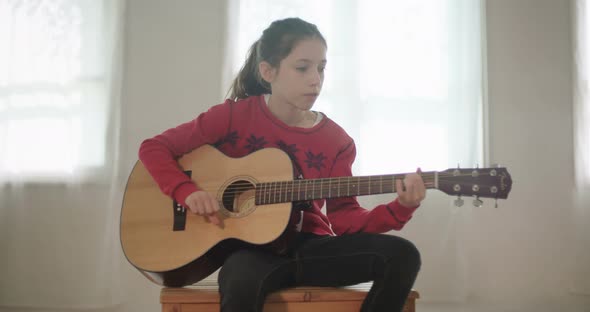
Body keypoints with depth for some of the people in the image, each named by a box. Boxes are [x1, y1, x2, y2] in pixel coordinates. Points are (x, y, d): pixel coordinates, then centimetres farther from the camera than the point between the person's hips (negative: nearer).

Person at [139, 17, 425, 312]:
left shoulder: (336, 140, 2)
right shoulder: (233, 116, -5)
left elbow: (343, 216, -2)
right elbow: (154, 147, 1)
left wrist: (400, 208, -19)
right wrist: (188, 192, -16)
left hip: (307, 246, 4)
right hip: (249, 245, -4)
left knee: (401, 255, -20)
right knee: (242, 283, -42)